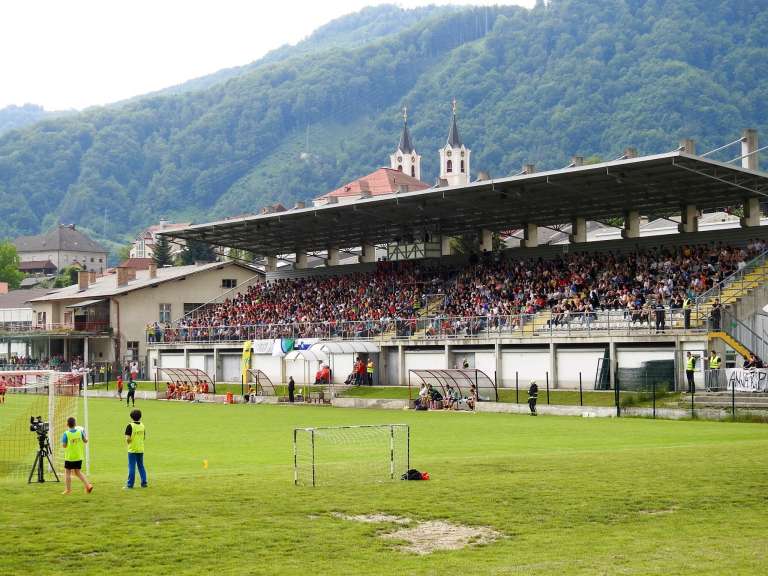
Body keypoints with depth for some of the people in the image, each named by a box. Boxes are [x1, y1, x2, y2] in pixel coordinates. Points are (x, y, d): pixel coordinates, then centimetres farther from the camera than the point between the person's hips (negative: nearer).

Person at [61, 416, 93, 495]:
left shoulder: (66, 434, -14)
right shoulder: (80, 431, -5)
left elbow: (64, 445, -14)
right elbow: (85, 441, 3)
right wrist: (86, 437, 22)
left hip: (69, 457, -4)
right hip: (79, 456, 4)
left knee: (67, 472, 9)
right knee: (77, 472, 16)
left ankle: (68, 490, 11)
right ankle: (88, 485, 3)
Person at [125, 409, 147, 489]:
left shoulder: (130, 426, -14)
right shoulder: (142, 426, 4)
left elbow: (128, 438, -19)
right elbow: (144, 437, 11)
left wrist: (127, 442, 2)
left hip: (132, 449, -5)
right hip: (141, 449, 5)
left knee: (132, 467, -1)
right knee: (141, 466, 14)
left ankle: (130, 484, 2)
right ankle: (144, 483, 14)